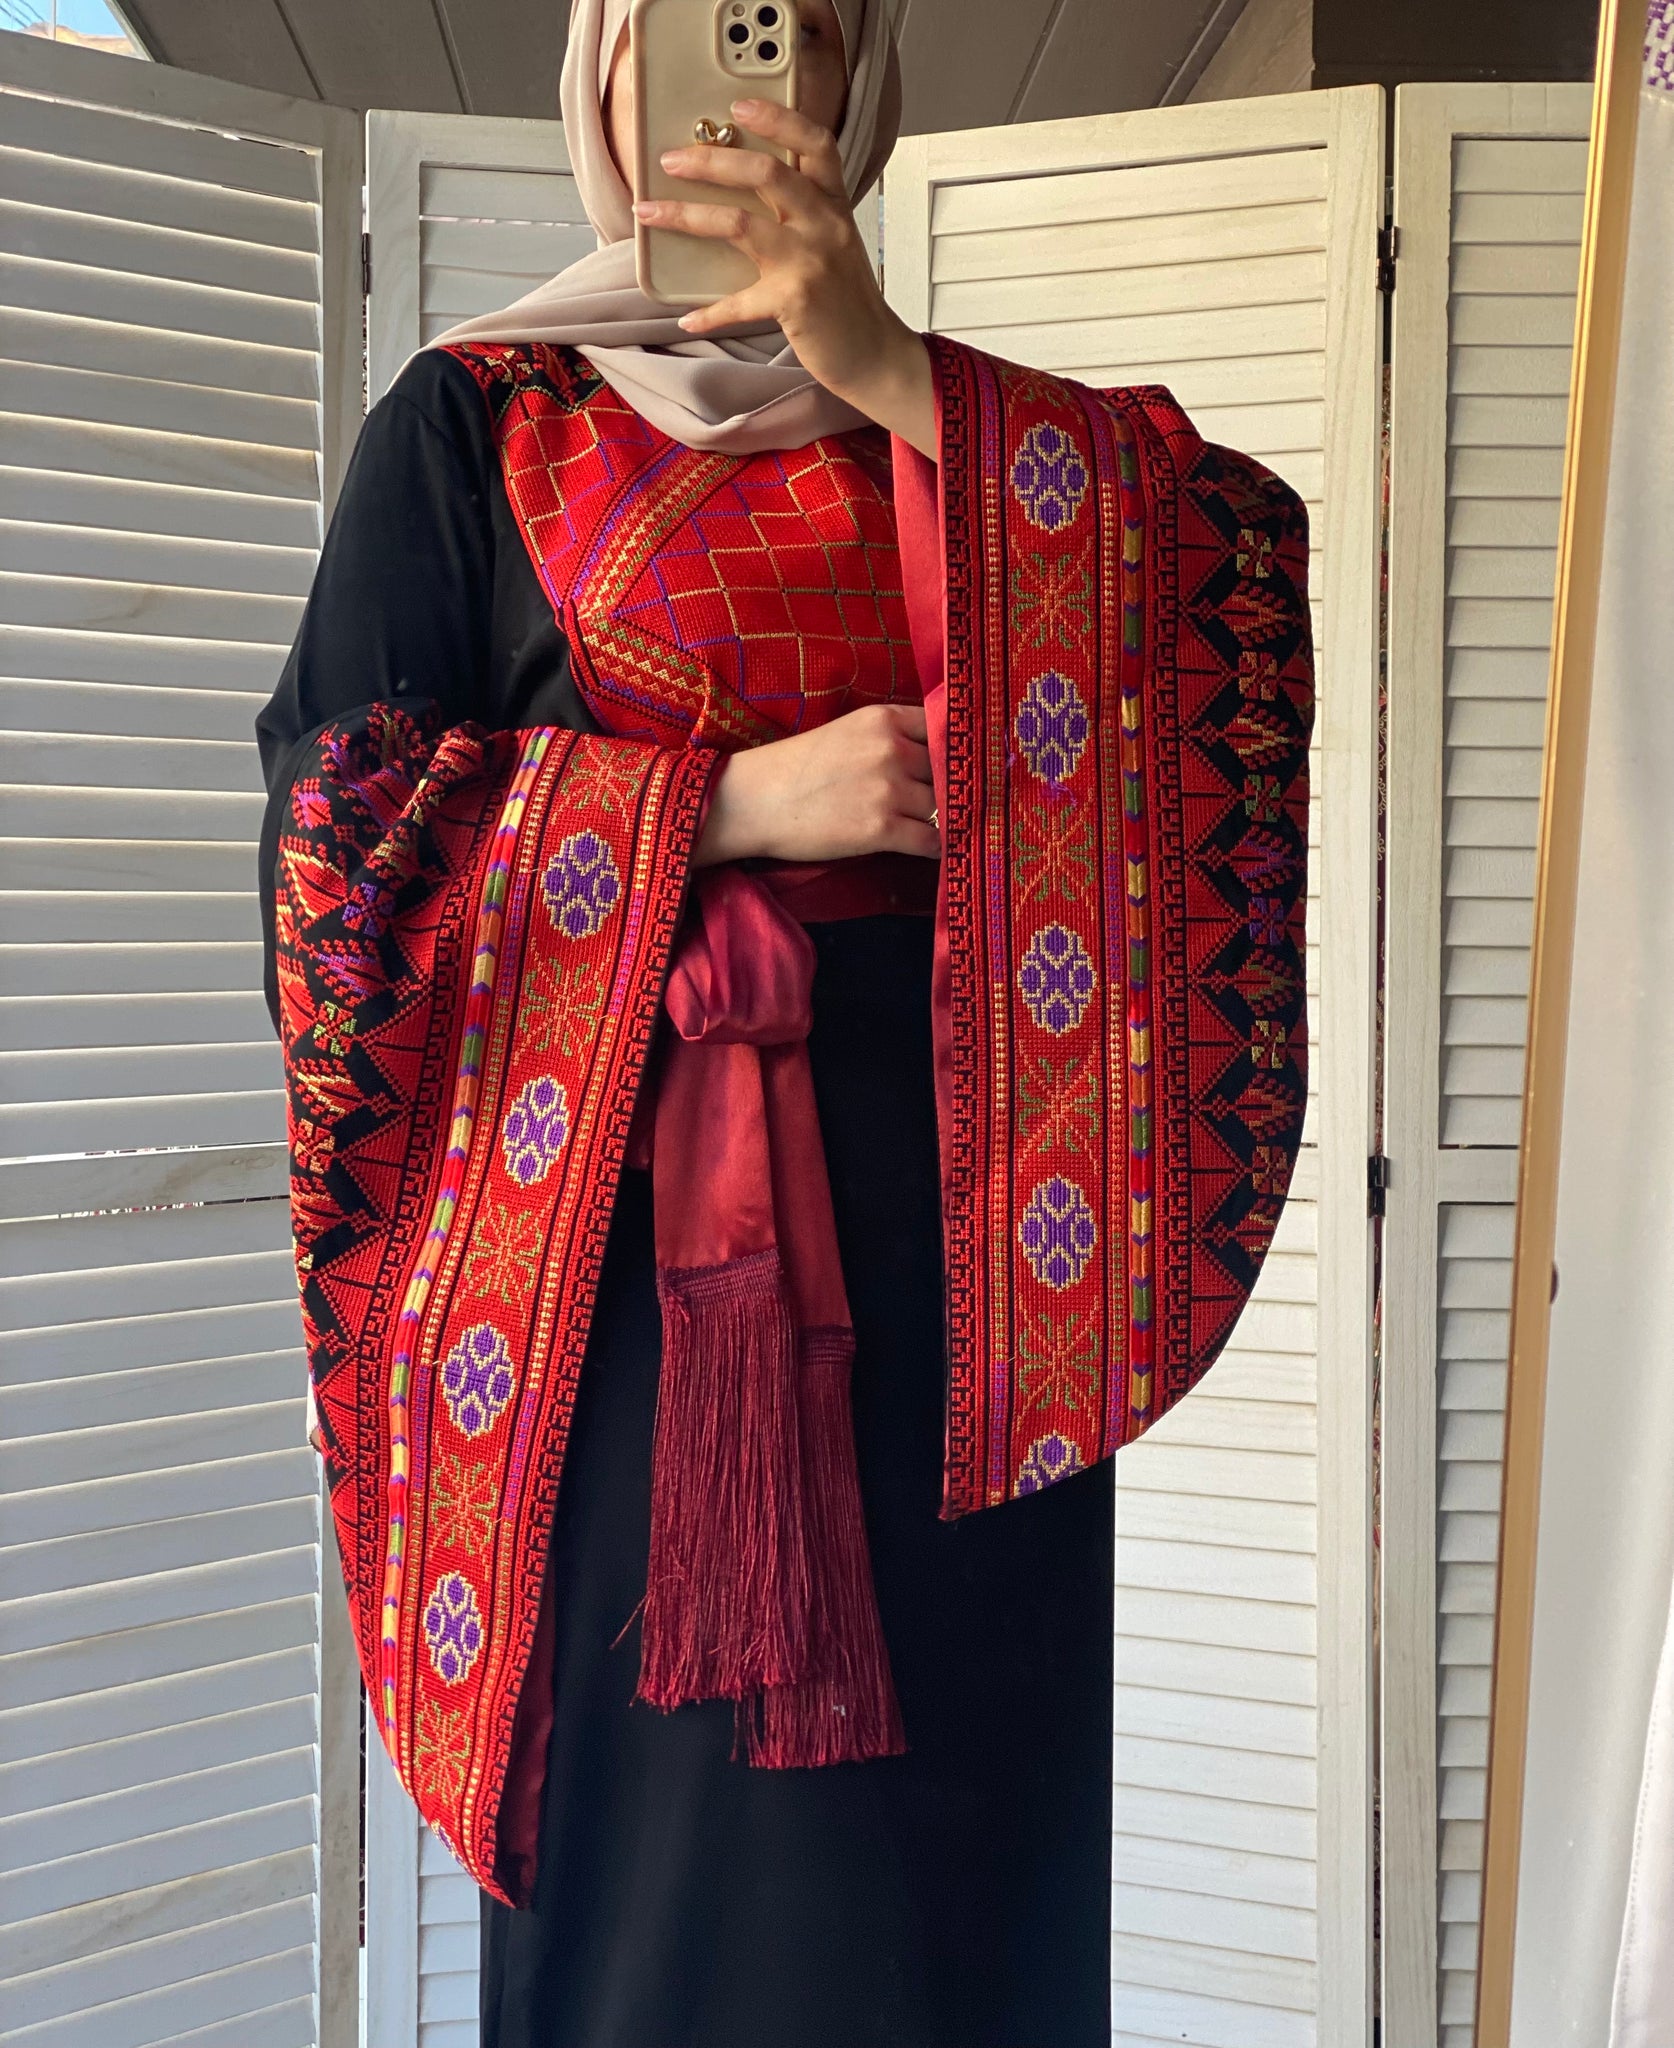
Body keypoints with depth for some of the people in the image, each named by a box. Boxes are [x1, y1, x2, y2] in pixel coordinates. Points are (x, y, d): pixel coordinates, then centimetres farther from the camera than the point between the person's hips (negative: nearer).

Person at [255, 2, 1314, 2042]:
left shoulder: (966, 428, 15)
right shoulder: (472, 421, 8)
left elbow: (1260, 576, -4)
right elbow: (334, 808, -3)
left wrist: (881, 376, -10)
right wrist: (737, 803, -12)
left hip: (950, 1183, 3)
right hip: (630, 1201, -2)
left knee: (956, 1769, 7)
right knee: (659, 1778, 3)